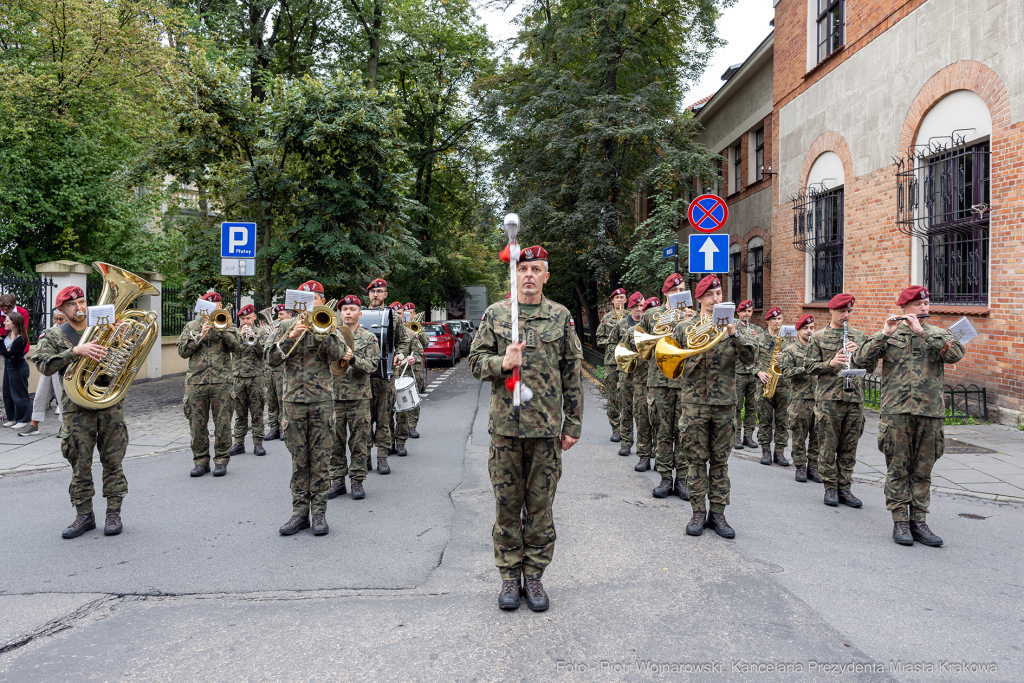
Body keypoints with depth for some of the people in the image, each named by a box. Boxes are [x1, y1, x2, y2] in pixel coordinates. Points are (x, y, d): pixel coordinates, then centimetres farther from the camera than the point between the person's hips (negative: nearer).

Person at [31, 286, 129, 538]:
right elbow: (44, 365, -11)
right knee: (80, 464, 4)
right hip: (77, 408, -1)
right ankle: (84, 515, 16)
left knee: (113, 461, 3)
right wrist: (76, 351, -24)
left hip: (111, 403, 1)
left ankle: (114, 513, 12)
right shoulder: (53, 335, 5)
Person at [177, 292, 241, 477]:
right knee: (197, 424, 4)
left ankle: (221, 460, 9)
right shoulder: (191, 326, 13)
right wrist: (201, 336, -8)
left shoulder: (227, 326, 10)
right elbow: (182, 351, 2)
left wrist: (222, 329, -12)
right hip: (196, 381, 1)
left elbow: (236, 347, -5)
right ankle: (201, 461, 15)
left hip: (221, 382, -1)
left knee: (222, 423, -1)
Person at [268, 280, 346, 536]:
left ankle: (319, 512, 8)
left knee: (321, 458, 1)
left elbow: (338, 354, -10)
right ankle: (300, 512, 13)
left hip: (322, 399, -1)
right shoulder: (287, 326, 8)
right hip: (293, 399, 1)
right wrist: (291, 337, -15)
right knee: (299, 459, 6)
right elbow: (273, 359, -2)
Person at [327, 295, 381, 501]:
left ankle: (357, 480, 12)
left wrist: (353, 359, -23)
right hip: (334, 395, 2)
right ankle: (337, 480, 15)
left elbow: (372, 365, -7)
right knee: (335, 441, 5)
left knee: (359, 442, 3)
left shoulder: (368, 337, 2)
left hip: (359, 397, -2)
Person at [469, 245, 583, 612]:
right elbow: (476, 361, 6)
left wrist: (573, 424, 4)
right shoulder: (495, 314, 5)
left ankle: (534, 575, 22)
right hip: (505, 426, 0)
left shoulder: (561, 316, 5)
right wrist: (503, 363, -16)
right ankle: (510, 575, 22)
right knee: (507, 504, 8)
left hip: (547, 428, 0)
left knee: (540, 506, 8)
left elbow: (573, 373, 6)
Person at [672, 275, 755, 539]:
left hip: (725, 403, 1)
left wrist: (734, 335, -18)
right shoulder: (685, 327, 3)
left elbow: (750, 357, -5)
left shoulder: (731, 326, 5)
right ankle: (698, 512, 13)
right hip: (695, 402, -1)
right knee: (697, 460, 3)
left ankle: (717, 512, 16)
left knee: (720, 461, 7)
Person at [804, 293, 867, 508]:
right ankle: (830, 488, 12)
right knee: (829, 444, 1)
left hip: (855, 397, 3)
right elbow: (810, 367, -1)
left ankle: (845, 488, 16)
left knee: (849, 446, 7)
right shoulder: (819, 337, 4)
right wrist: (830, 363, -17)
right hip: (829, 398, -3)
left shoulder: (859, 336, 14)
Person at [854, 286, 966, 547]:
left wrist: (922, 332, -15)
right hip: (896, 411, -2)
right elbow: (861, 361, -6)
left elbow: (957, 354, -12)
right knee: (898, 469, 2)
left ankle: (919, 521, 16)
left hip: (930, 412, 2)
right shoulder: (888, 335, 5)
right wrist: (885, 334, -15)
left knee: (923, 471, 8)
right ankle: (900, 522, 10)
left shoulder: (938, 334, 10)